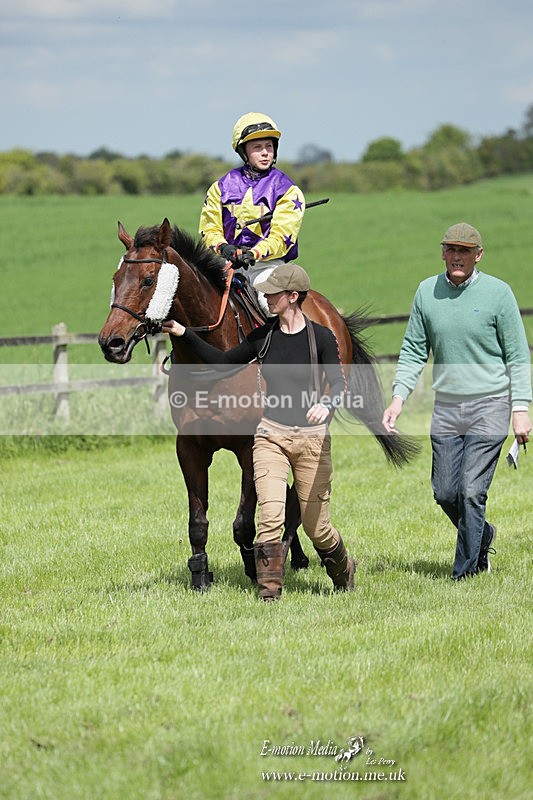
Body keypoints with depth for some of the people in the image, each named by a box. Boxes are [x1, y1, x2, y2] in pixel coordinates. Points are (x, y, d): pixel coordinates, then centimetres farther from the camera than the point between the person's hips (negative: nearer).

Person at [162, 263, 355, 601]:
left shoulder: (321, 337, -6)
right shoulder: (263, 336, 5)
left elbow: (339, 383, -14)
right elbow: (224, 362, 17)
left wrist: (327, 404, -37)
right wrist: (185, 333, 10)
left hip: (312, 437, -3)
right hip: (271, 436, 3)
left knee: (317, 528, 5)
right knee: (270, 517, -14)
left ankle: (344, 570, 35)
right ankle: (270, 592, -9)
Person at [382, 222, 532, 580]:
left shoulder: (498, 293, -5)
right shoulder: (427, 292, 5)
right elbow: (414, 351, 9)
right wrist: (399, 398, -3)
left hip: (490, 406, -4)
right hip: (446, 407, 4)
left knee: (472, 491, -9)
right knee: (445, 493, 6)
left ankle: (466, 571, 2)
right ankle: (482, 537, 33)